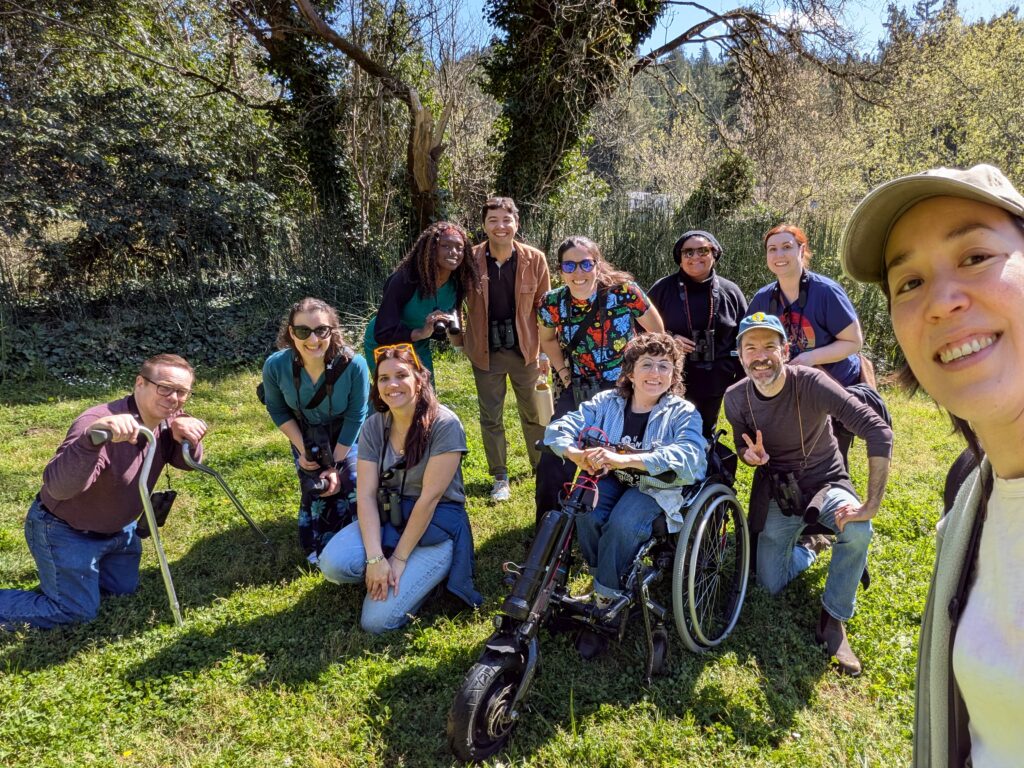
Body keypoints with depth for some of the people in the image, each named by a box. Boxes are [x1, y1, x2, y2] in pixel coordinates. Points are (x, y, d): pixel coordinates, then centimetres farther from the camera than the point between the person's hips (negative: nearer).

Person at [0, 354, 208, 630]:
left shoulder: (166, 423, -12)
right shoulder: (99, 423, -37)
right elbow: (58, 487, -48)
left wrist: (187, 438, -30)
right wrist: (93, 438, -67)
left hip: (115, 529, 8)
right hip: (64, 532, -8)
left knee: (124, 590, 21)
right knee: (78, 611, -3)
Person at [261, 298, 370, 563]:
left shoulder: (353, 365, -37)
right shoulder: (275, 366, -31)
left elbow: (355, 417, -22)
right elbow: (277, 410, -9)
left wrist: (337, 464, -18)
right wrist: (302, 449, -14)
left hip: (346, 436, -1)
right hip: (306, 435, 1)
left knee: (352, 485, -11)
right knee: (314, 491, -6)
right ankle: (317, 551, 23)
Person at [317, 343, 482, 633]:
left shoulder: (444, 424, -18)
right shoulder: (373, 427, -2)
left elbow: (430, 497, -19)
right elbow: (366, 495, -8)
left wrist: (399, 558, -17)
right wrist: (375, 557, -21)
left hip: (435, 526, -5)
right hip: (386, 518, 5)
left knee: (377, 620, -16)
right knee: (333, 564, -24)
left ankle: (419, 573, 12)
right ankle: (384, 574, 7)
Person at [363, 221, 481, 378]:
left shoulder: (457, 285, -13)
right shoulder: (405, 280, -31)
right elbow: (383, 333, -34)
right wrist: (420, 333, -46)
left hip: (419, 348, 6)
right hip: (385, 347, -6)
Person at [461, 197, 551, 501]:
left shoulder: (534, 259, -8)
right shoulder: (471, 259, -9)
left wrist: (546, 350, 0)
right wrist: (460, 336, 1)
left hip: (525, 349, 0)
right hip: (485, 351, 0)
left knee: (533, 414, 15)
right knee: (490, 417, 9)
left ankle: (542, 467, 36)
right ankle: (500, 477, 26)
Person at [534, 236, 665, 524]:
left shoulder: (624, 291, -18)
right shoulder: (552, 302, -10)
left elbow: (657, 335, -4)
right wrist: (563, 373, 2)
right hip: (577, 392, 2)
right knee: (552, 461, -6)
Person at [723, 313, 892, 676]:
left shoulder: (811, 383, -27)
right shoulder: (735, 398, -14)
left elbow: (878, 431, -33)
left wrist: (872, 505, -36)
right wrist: (750, 455, -22)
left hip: (824, 483, -3)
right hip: (776, 492, 3)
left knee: (857, 530, -36)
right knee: (771, 585, 4)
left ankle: (833, 619, -11)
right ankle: (809, 545, 37)